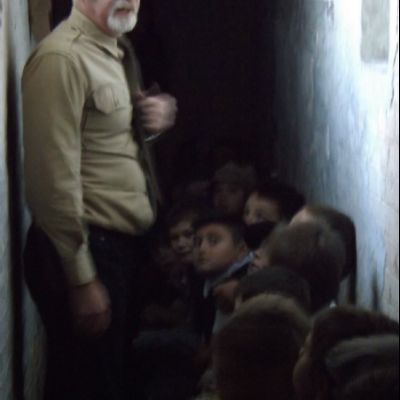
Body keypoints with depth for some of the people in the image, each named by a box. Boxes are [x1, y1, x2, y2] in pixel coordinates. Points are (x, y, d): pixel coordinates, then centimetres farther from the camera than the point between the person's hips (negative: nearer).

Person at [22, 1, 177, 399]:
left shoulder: (115, 51, 10)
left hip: (122, 244, 9)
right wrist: (82, 279, -22)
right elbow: (54, 177, -22)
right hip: (86, 249, -9)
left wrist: (160, 114, 4)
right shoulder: (62, 58, -18)